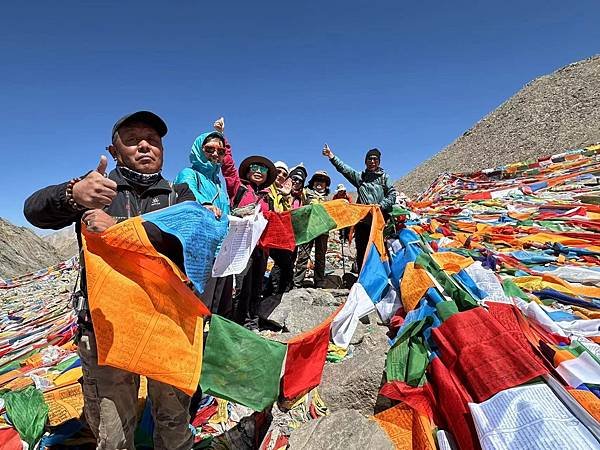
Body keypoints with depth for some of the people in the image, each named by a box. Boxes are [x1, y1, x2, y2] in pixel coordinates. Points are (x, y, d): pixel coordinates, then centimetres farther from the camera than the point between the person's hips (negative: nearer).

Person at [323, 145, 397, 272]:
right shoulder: (359, 176, 15)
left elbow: (392, 194, 4)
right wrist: (332, 156, -5)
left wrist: (381, 205, -10)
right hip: (362, 220, 2)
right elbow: (344, 169, 5)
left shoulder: (384, 177, 11)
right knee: (361, 251, 5)